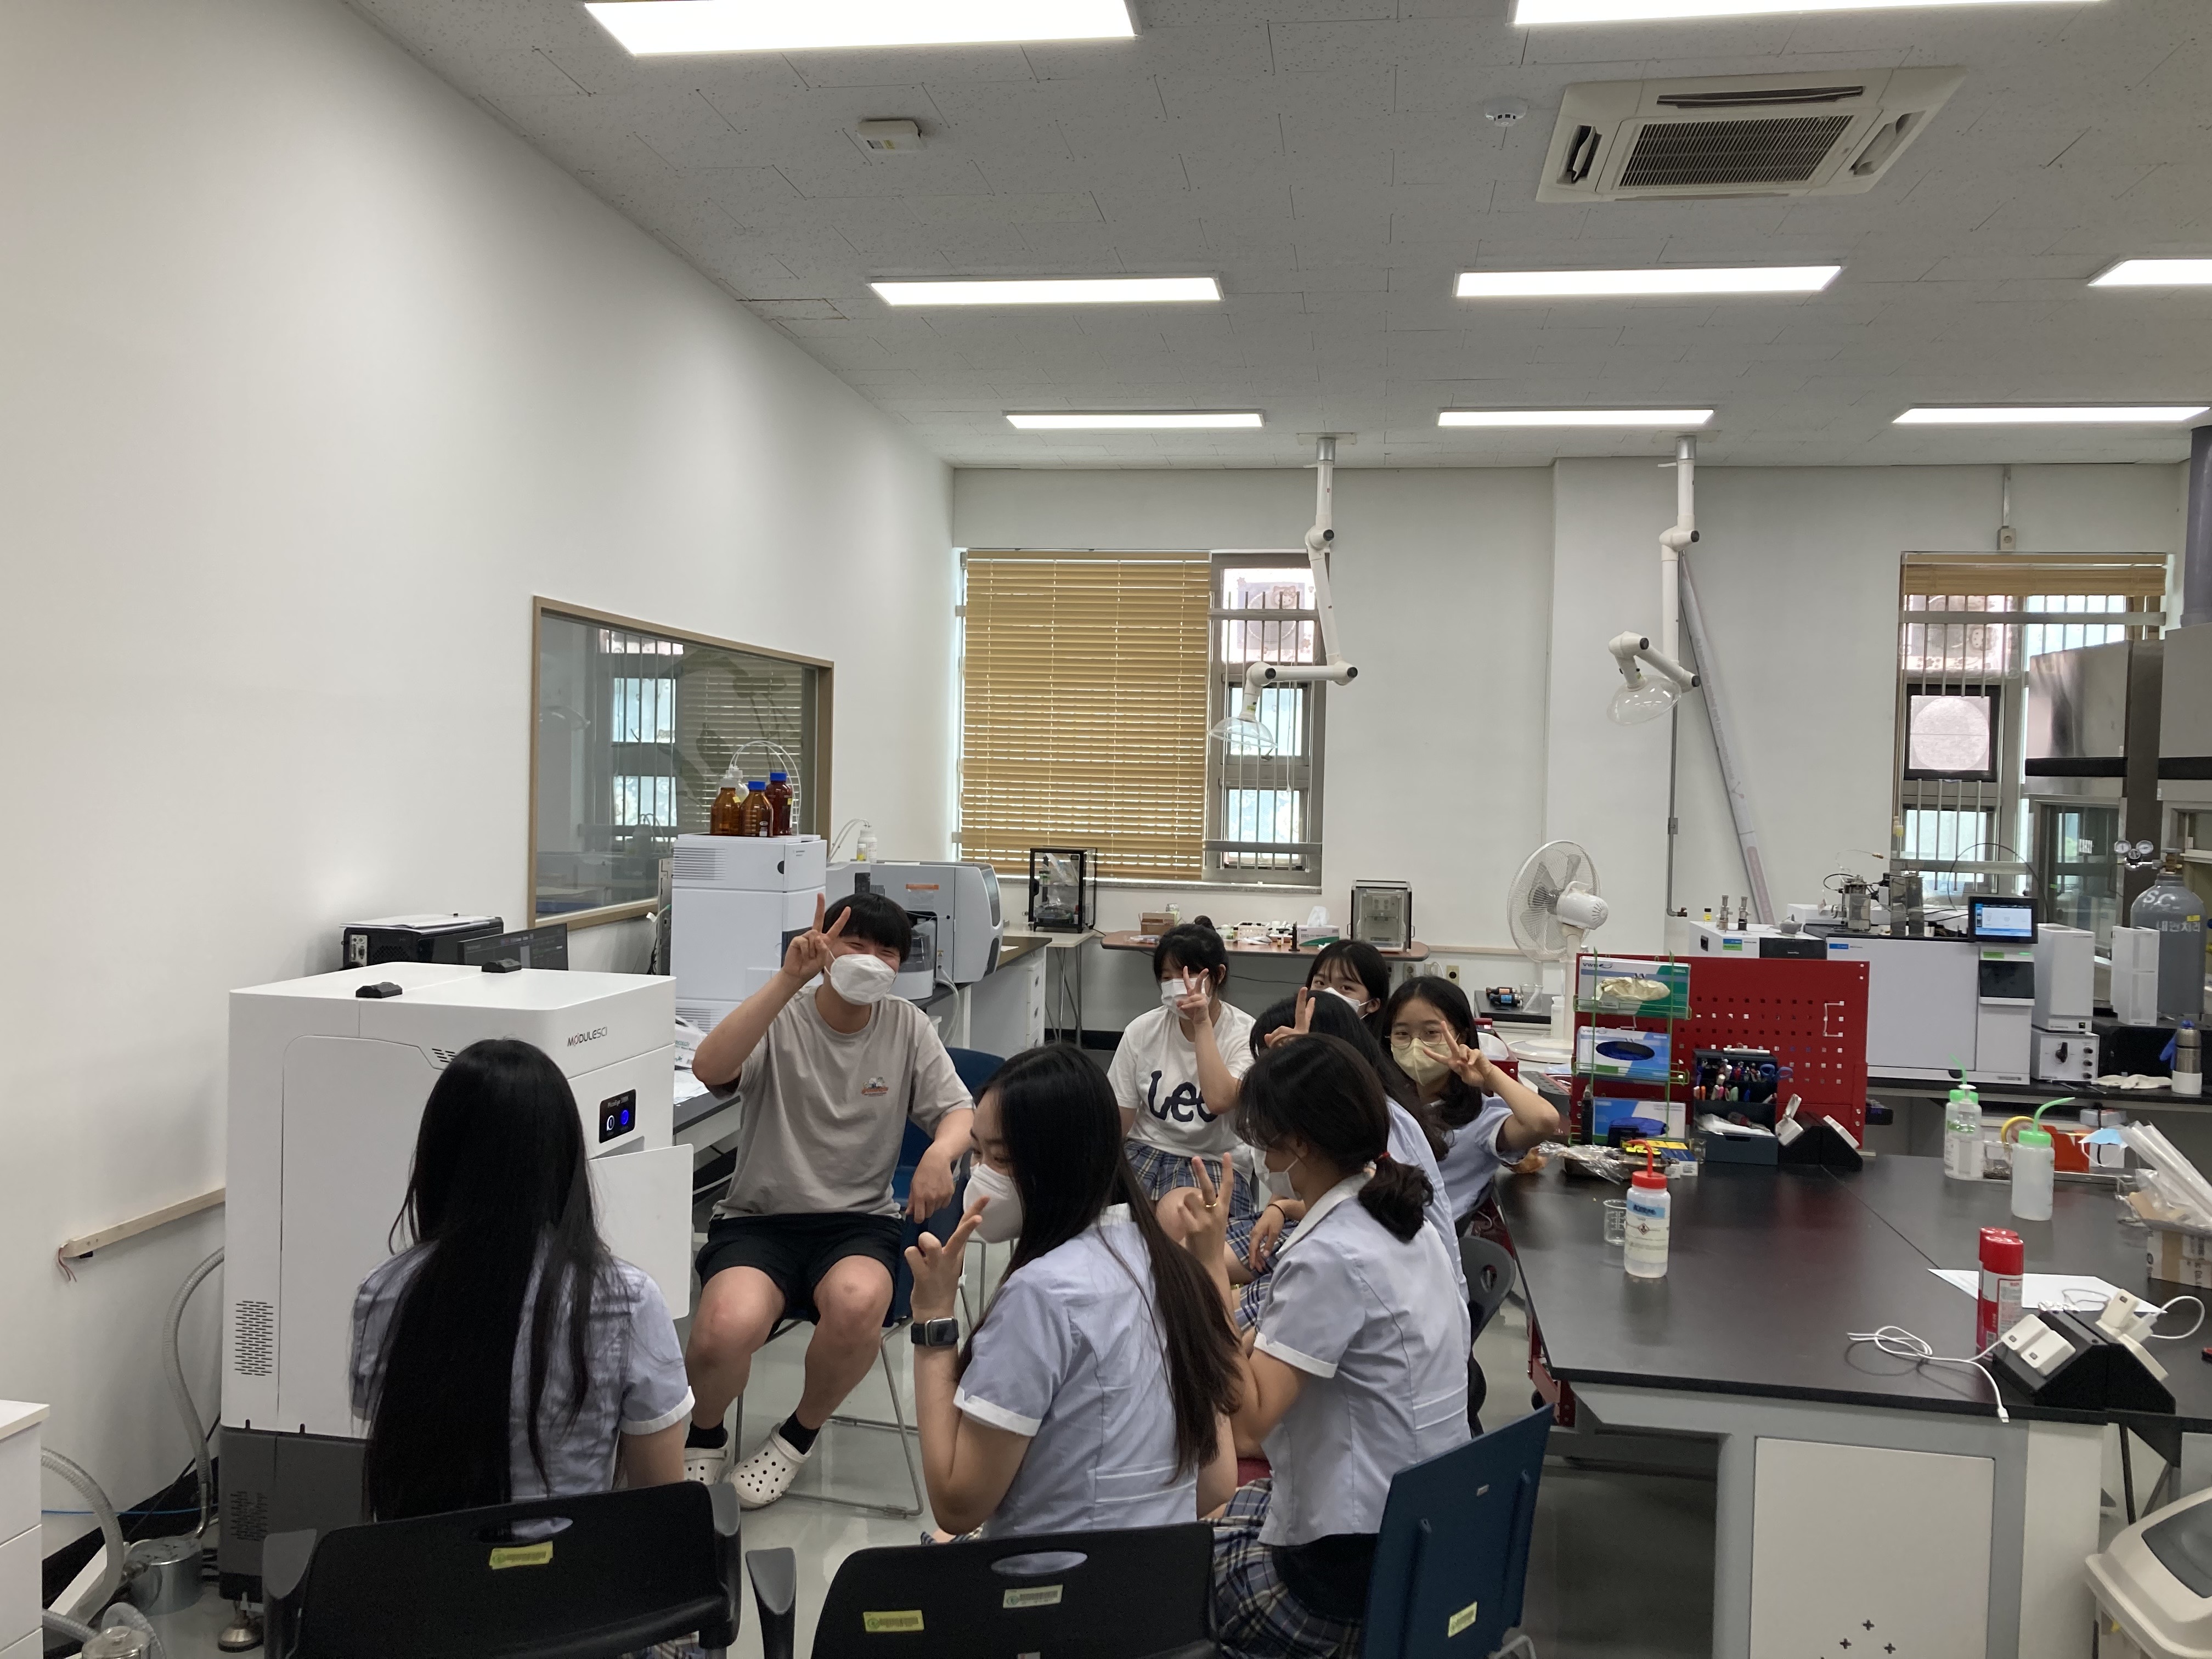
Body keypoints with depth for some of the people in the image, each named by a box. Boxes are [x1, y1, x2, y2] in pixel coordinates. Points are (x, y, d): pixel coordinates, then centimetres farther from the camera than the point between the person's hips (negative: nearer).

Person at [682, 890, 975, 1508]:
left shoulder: (907, 1026, 5)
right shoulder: (779, 1021, -4)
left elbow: (959, 1113, 6)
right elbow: (709, 1068, -24)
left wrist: (940, 1155, -18)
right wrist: (787, 980, -31)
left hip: (860, 1220, 2)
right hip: (758, 1218, -1)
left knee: (857, 1303, -34)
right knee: (726, 1328, -32)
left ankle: (798, 1435, -1)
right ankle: (705, 1436, 7)